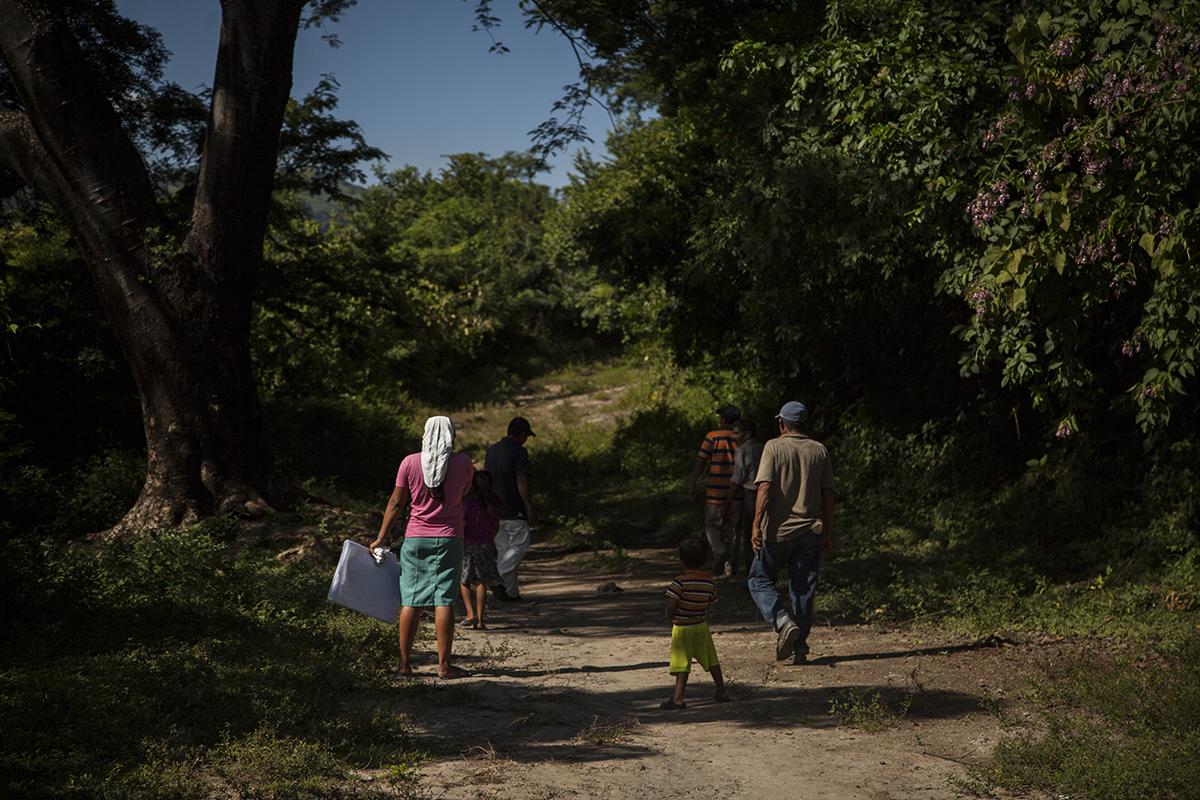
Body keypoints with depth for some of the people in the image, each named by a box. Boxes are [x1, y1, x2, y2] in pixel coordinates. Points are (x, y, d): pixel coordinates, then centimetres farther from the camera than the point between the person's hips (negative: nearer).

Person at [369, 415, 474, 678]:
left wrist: (381, 537, 6)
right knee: (444, 600, -1)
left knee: (411, 601, 5)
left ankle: (405, 663, 9)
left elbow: (396, 503, -1)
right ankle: (444, 664, -1)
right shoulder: (463, 462, -3)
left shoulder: (410, 463, -3)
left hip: (416, 539, 1)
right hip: (449, 539, -1)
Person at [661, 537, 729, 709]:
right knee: (712, 661, 18)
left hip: (682, 628, -4)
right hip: (701, 625, 5)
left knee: (682, 665, -4)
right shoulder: (710, 582, -2)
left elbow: (670, 605, -20)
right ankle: (721, 692, 24)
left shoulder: (680, 582, -18)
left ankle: (677, 698, -8)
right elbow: (710, 604, 5)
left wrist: (670, 617, -1)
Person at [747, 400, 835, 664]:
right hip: (810, 531, 4)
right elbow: (828, 493, 7)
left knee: (759, 580, 9)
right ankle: (800, 646, 10)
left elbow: (765, 488, -15)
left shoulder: (774, 447, -5)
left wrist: (756, 525, -15)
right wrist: (828, 531, 13)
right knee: (803, 588, 10)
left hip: (779, 529, -4)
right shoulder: (820, 450, 6)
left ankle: (784, 622, -12)